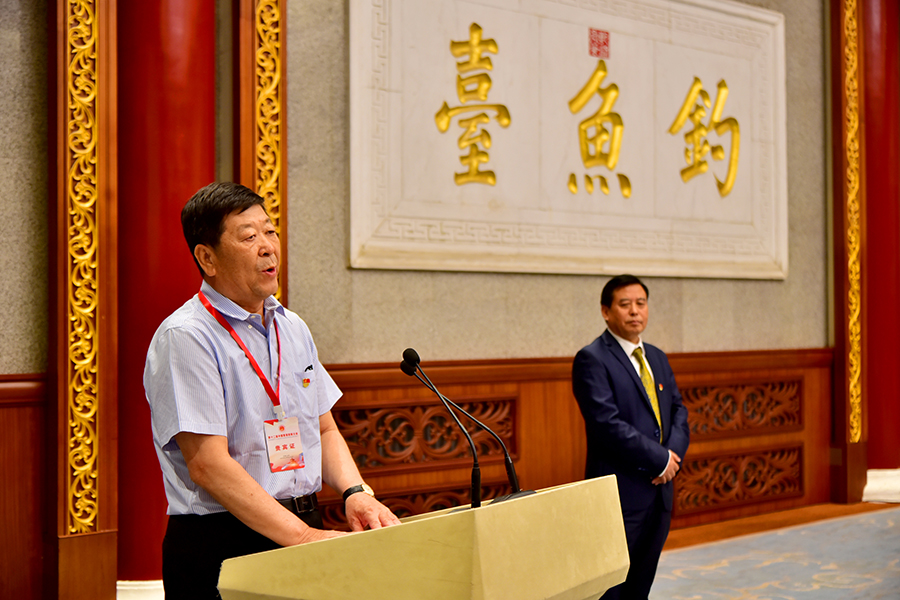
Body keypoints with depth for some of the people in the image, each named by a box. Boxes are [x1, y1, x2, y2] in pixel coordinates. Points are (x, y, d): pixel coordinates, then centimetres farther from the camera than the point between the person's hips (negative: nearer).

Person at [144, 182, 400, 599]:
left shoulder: (293, 329, 15)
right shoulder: (184, 338, -9)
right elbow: (208, 464, -16)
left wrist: (355, 492, 0)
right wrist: (304, 537, -20)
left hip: (305, 527, 7)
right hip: (219, 546, -6)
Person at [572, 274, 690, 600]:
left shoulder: (657, 358, 16)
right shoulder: (592, 359, -10)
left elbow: (678, 412, 15)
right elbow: (607, 424, -19)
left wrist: (674, 454, -6)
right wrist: (661, 460, -15)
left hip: (659, 491, 8)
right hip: (621, 496, -7)